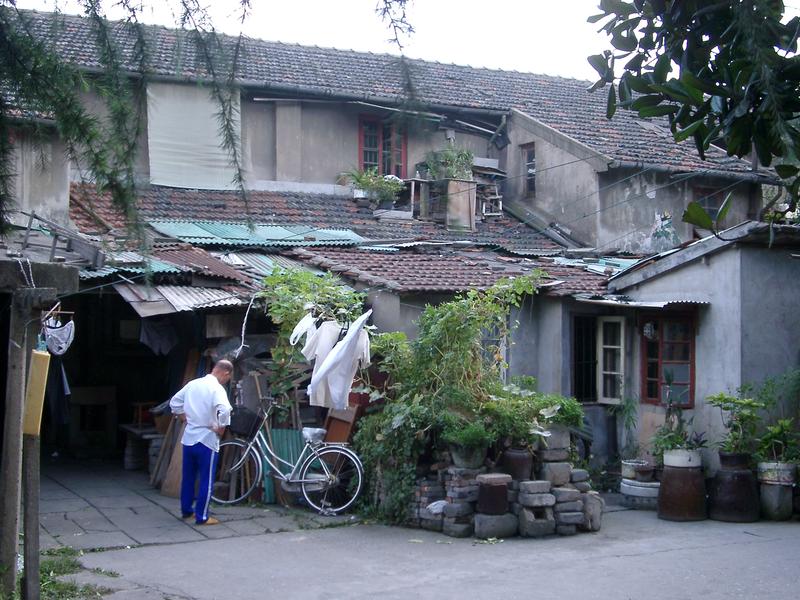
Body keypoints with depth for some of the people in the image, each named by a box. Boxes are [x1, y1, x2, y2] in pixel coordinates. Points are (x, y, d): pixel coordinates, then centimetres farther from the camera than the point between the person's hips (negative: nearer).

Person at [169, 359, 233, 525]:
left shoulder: (193, 383, 6)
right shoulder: (217, 388, -16)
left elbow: (174, 402, 15)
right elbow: (224, 410, -33)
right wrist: (221, 429, -18)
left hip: (188, 438, 7)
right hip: (207, 439, -7)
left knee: (188, 477, 18)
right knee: (206, 480, 2)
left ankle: (186, 510, 30)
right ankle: (202, 516, 6)